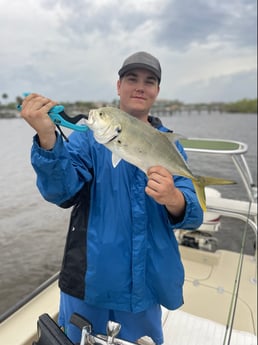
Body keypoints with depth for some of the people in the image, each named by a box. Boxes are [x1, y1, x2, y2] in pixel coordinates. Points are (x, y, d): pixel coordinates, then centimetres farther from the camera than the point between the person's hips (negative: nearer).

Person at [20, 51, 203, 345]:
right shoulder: (88, 134, -5)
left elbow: (193, 215, -9)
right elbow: (62, 192, -20)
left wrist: (173, 199, -32)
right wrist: (47, 137, -37)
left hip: (145, 284, 2)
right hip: (89, 279, -1)